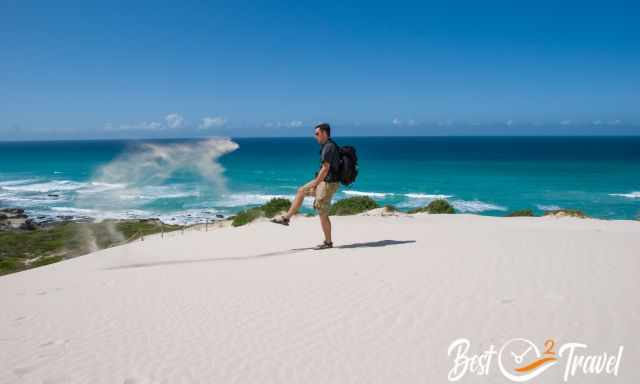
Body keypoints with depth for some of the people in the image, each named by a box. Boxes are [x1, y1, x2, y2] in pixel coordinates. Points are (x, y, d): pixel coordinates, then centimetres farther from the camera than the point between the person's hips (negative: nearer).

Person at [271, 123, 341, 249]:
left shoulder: (328, 147, -20)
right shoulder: (329, 146, 12)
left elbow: (325, 169, -23)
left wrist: (314, 184, -16)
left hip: (328, 183, -10)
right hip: (324, 181, 10)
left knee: (322, 214, -2)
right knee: (301, 191, 17)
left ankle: (328, 242, 8)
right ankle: (286, 218, 20)